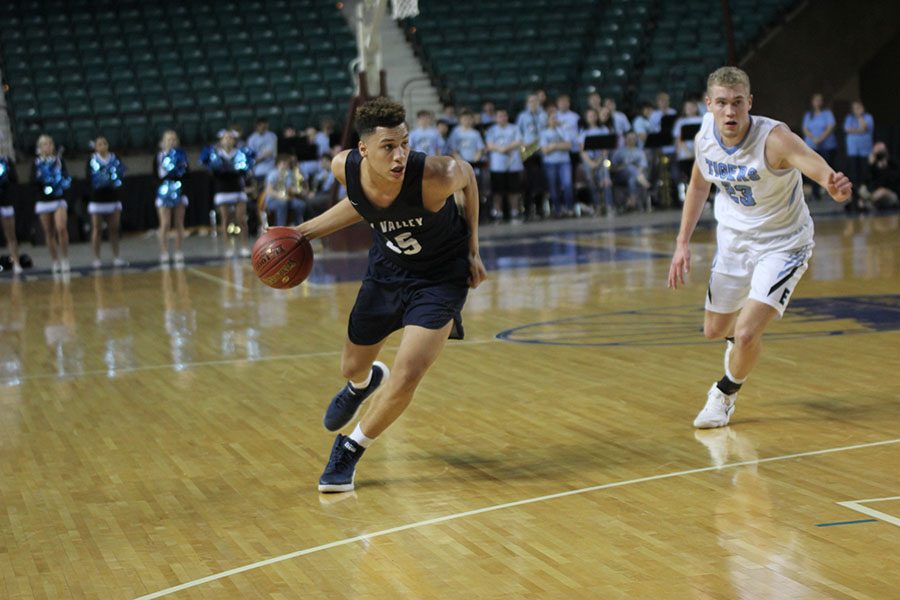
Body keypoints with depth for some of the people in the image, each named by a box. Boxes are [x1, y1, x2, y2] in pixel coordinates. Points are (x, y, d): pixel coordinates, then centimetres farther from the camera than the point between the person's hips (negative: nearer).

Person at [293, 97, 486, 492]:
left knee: (407, 377, -19)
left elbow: (467, 177, -9)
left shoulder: (434, 176, -35)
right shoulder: (345, 168, -22)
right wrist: (305, 232, -1)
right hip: (387, 268, 4)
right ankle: (363, 384, 60)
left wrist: (472, 250, -6)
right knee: (353, 367, 19)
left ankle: (350, 449, 7)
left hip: (440, 276, -4)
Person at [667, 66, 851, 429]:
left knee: (746, 334, -18)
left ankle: (726, 393, 14)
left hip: (782, 244, -5)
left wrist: (833, 185, -75)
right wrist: (683, 242, 2)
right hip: (734, 239, 5)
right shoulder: (705, 138, -13)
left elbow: (812, 162, -52)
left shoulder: (773, 138, -32)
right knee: (714, 330, 16)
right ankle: (736, 336, 55)